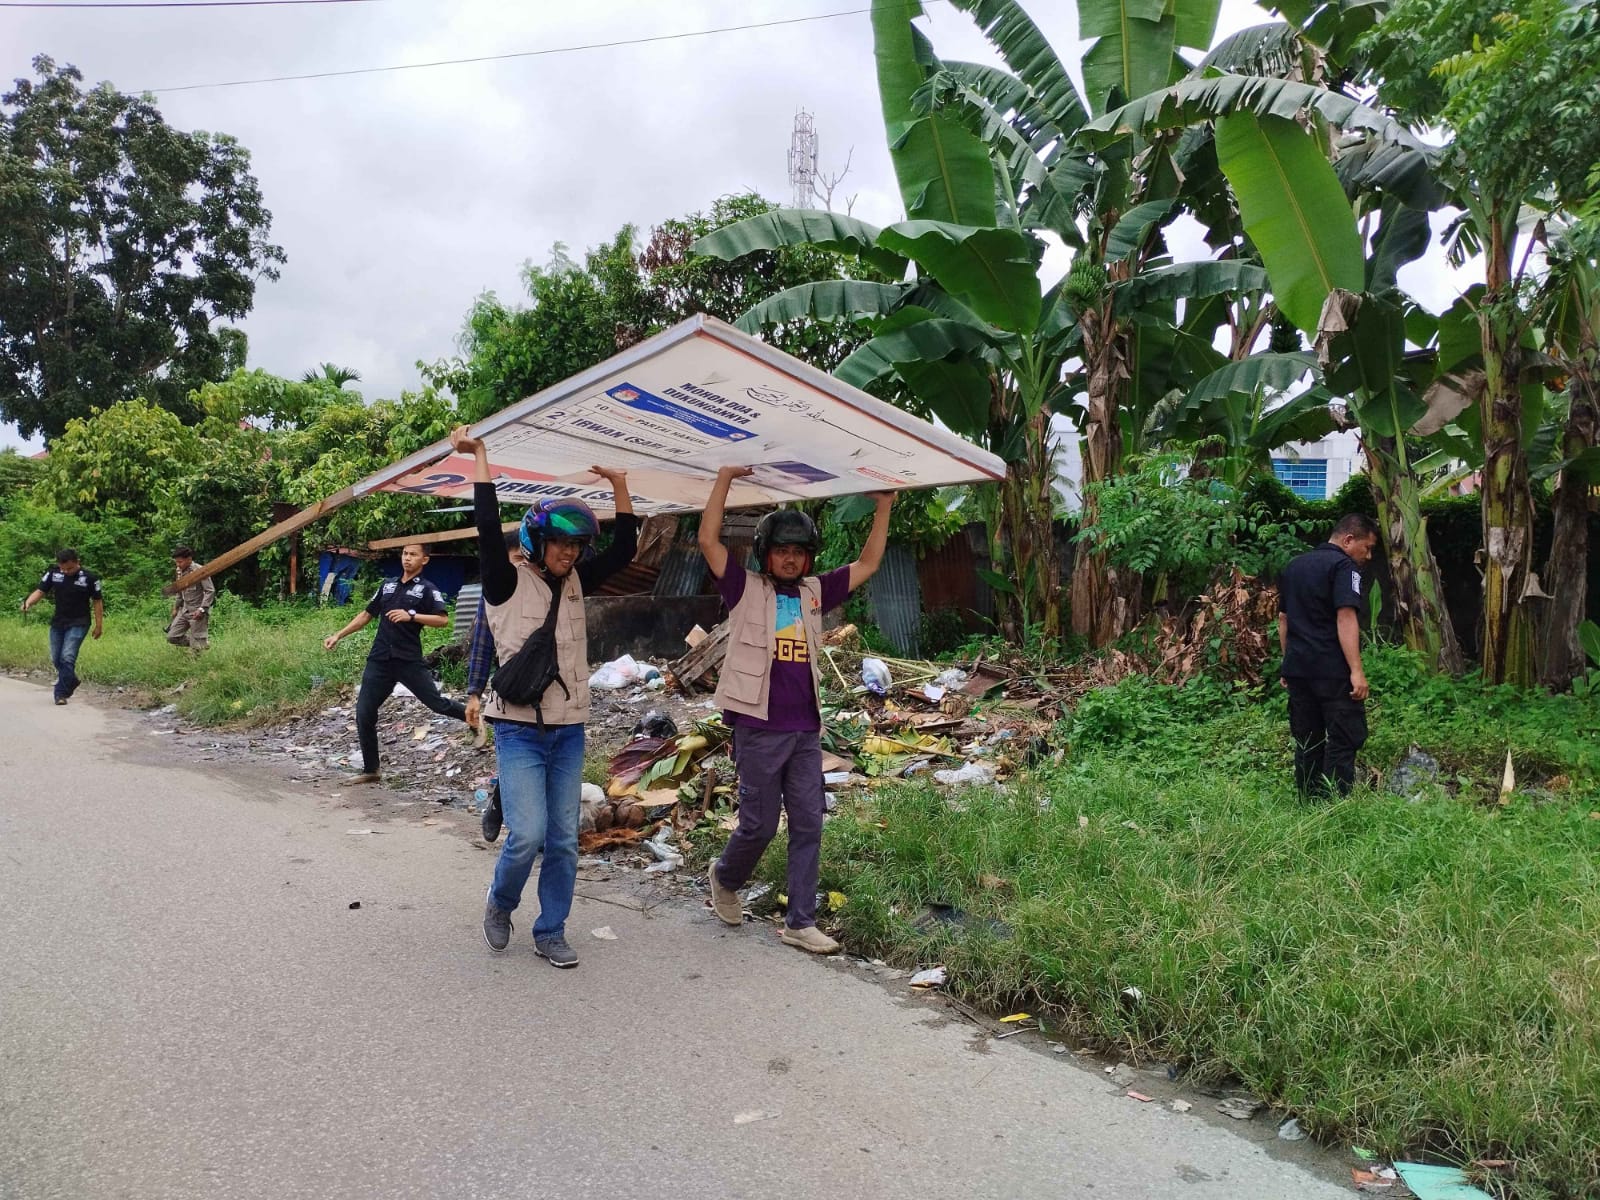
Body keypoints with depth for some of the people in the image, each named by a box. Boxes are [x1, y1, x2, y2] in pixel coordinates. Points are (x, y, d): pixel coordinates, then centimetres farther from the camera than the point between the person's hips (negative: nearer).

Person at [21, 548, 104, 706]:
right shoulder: (53, 574, -2)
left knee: (67, 657, -16)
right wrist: (28, 603, -22)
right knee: (56, 659, 13)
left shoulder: (90, 578, -11)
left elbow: (97, 602, -4)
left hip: (78, 624, -5)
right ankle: (72, 682, 37)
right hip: (58, 622, 5)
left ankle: (61, 693, -8)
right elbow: (40, 591, 0)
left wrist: (99, 625, -2)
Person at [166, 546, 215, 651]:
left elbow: (210, 591, -16)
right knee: (172, 637, 4)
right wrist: (175, 608, 19)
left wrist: (202, 609, -21)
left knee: (196, 646, -7)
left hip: (197, 612, -8)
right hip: (185, 610, 8)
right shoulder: (179, 571, 8)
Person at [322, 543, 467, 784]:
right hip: (379, 660, 5)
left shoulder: (427, 589, -1)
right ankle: (370, 770, 14)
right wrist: (338, 636, 19)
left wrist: (411, 615, -23)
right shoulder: (387, 585, 16)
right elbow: (366, 615, 23)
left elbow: (443, 620, -14)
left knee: (437, 703, -9)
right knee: (364, 715, 2)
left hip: (409, 660, -5)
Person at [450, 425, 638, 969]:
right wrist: (479, 458, -20)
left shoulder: (574, 582, 8)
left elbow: (624, 550, 5)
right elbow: (489, 530, -20)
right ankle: (500, 904, 17)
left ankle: (550, 933, 20)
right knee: (527, 833, -13)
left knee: (564, 839, 7)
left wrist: (620, 488, -1)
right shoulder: (507, 583, -6)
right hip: (520, 730, -5)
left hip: (569, 731, 5)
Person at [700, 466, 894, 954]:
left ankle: (800, 922, 13)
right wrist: (724, 479, -13)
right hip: (759, 729, -5)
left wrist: (883, 508, 9)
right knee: (760, 824, 2)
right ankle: (725, 878, 33)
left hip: (806, 731, 5)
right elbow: (708, 541, -12)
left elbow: (868, 564, 16)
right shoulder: (746, 591, -1)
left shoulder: (814, 593, 11)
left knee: (809, 825, 4)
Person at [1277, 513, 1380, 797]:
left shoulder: (1294, 566, 18)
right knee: (1344, 740, -3)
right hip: (1333, 671, -7)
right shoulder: (1344, 566, -7)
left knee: (1307, 742, 11)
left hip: (1297, 667, 7)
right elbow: (1345, 618, -18)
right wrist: (1356, 670, -21)